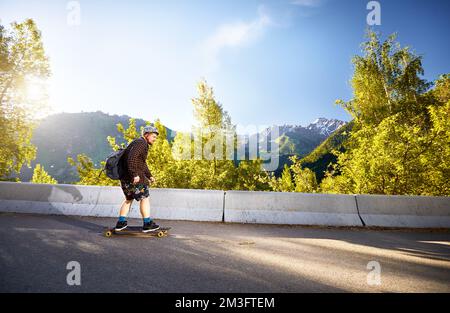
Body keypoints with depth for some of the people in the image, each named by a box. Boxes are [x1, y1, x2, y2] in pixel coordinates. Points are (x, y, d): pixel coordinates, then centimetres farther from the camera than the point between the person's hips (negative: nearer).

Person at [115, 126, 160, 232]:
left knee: (129, 198, 20)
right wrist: (135, 174, -30)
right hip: (132, 176, -10)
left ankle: (121, 223, 21)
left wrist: (149, 176, 25)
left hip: (124, 175, 10)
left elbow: (143, 163, 29)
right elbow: (131, 157, -25)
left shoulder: (142, 144, 21)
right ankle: (147, 224, 2)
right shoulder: (141, 143, -11)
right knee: (144, 197, -1)